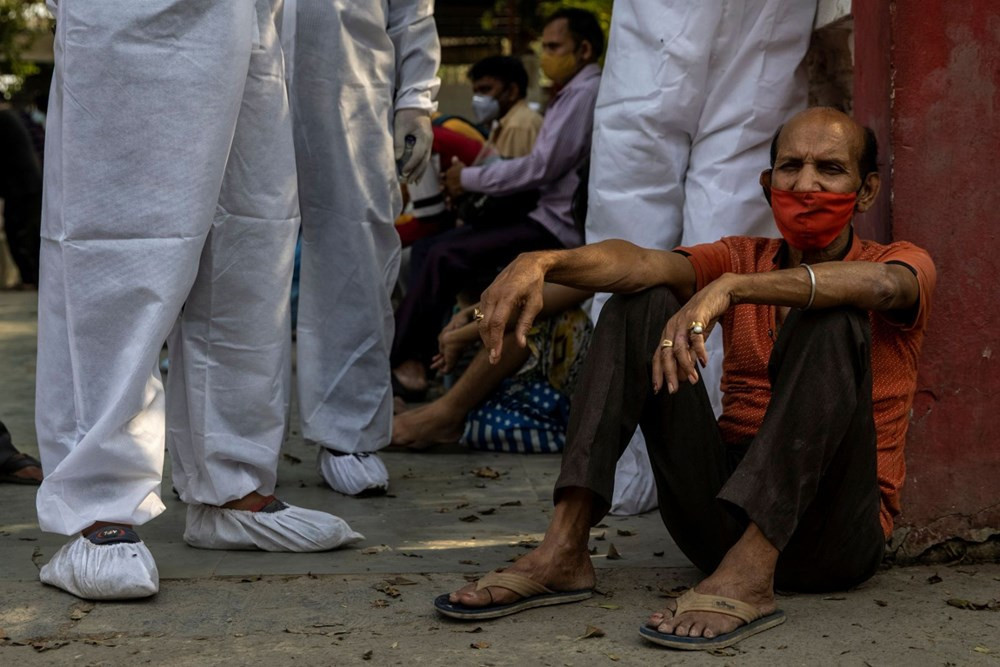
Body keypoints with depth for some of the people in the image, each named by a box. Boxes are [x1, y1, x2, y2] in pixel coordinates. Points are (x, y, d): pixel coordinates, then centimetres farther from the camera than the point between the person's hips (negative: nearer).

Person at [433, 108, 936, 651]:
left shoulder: (903, 263, 3)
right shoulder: (742, 259, 15)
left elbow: (877, 283, -25)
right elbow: (641, 264, -7)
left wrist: (728, 288, -36)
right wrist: (542, 262, -27)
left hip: (835, 534, -4)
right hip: (720, 519, 4)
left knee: (830, 321, -25)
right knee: (641, 303, -6)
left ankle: (750, 575, -37)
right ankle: (562, 553, -18)